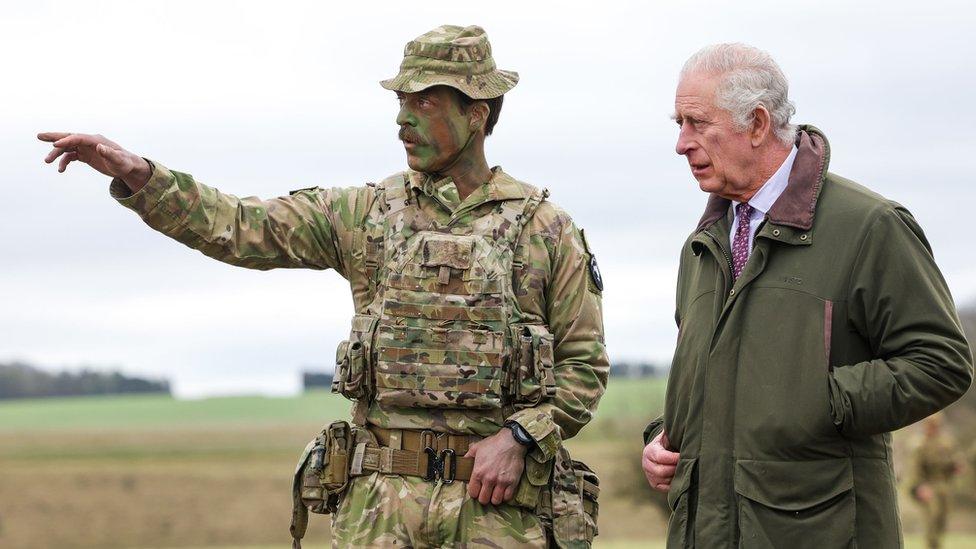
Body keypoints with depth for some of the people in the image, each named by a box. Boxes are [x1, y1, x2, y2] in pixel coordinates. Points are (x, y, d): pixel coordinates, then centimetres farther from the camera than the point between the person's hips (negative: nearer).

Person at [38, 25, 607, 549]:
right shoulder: (366, 213, 9)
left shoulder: (545, 227, 4)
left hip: (498, 503, -1)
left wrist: (518, 438, -10)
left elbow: (585, 362, 5)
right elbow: (240, 228, 3)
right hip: (383, 501, 2)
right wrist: (136, 173, -10)